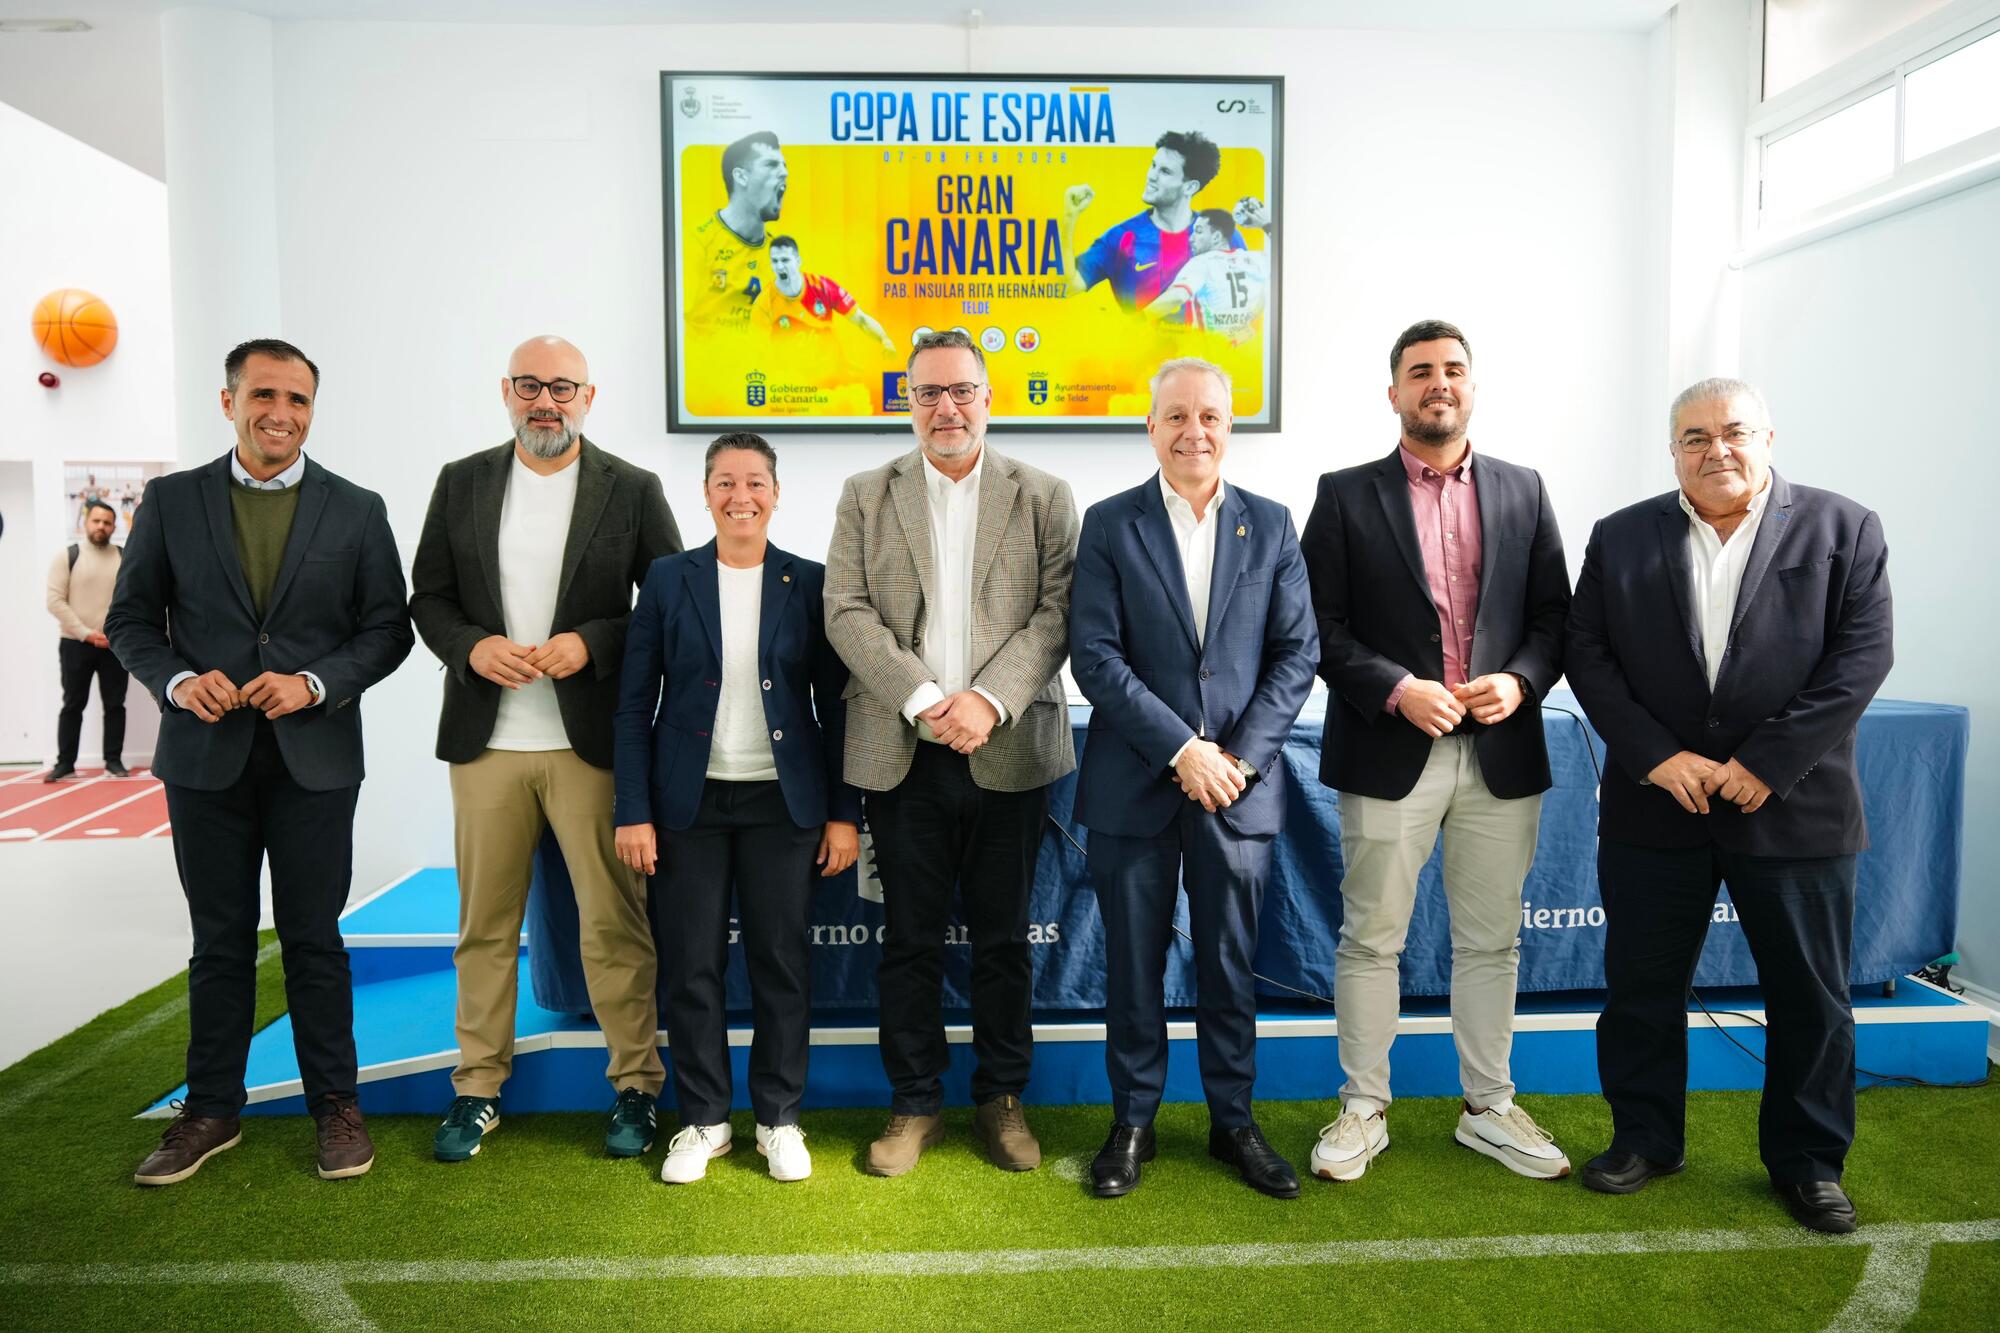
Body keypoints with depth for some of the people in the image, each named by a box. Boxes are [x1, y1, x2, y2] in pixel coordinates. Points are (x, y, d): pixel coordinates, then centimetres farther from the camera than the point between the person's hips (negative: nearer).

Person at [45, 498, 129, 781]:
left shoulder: (126, 558, 6)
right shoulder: (67, 556, -1)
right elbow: (55, 601, -6)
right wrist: (86, 634, -13)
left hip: (115, 645, 2)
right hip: (76, 644, -2)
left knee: (115, 704, 6)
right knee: (73, 705, 5)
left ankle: (114, 760, 14)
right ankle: (65, 763, 11)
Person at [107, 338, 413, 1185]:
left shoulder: (357, 510, 2)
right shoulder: (171, 502, 5)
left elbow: (386, 630, 1)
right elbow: (131, 618, 7)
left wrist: (315, 684, -14)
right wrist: (176, 680, -11)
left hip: (315, 757, -1)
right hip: (207, 757, 1)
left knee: (314, 939, 6)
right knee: (220, 941, 12)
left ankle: (335, 1105, 19)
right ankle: (211, 1110, 25)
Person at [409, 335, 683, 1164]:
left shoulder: (633, 491, 1)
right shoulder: (461, 483, 9)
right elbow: (427, 598, 10)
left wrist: (592, 643, -14)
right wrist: (472, 647, -10)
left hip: (593, 739, -2)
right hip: (486, 741, 3)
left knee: (615, 923, 3)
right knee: (485, 923, 12)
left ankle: (636, 1085, 17)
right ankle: (478, 1087, 26)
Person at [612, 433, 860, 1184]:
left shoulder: (809, 583, 1)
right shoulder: (669, 580, 2)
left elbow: (834, 704, 2)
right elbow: (636, 702, 1)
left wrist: (844, 812, -2)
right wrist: (633, 812, -4)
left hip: (782, 802, 0)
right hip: (690, 803, 1)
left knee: (783, 963, 5)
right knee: (690, 967, 6)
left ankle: (780, 1118, 22)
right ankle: (703, 1120, 23)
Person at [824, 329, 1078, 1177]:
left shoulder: (1044, 498, 6)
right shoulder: (866, 496, 8)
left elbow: (1056, 615, -3)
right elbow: (847, 613, -1)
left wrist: (988, 701, -17)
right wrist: (922, 700, -14)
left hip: (1007, 751, 0)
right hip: (902, 753, 1)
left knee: (1003, 937, 10)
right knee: (910, 938, 8)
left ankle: (1002, 1099, 26)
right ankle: (915, 1103, 24)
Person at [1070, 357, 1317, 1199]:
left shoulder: (1270, 526, 7)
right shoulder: (1110, 525, 0)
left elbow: (1297, 652, 3)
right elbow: (1094, 655, -8)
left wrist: (1242, 756, -9)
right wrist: (1182, 749, -15)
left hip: (1239, 784, 1)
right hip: (1134, 783, -1)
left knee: (1230, 962, 11)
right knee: (1133, 963, 9)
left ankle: (1233, 1120, 29)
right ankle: (1133, 1120, 26)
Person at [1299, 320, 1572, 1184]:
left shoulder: (1522, 491, 10)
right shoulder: (1346, 495, 1)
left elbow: (1554, 616, 9)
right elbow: (1320, 626, -4)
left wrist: (1521, 681, -9)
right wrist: (1397, 690, -15)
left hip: (1500, 751, 3)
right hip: (1390, 751, -3)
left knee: (1490, 943, 12)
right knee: (1371, 939, 5)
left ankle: (1489, 1108, 28)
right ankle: (1363, 1109, 20)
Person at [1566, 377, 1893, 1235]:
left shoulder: (1843, 531, 1)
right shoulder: (1620, 539, 5)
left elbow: (1862, 656, -6)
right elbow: (1588, 654, 0)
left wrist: (1766, 762, -14)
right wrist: (1656, 756, -11)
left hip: (1793, 806, -1)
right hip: (1653, 804, 1)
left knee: (1811, 997, 9)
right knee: (1640, 986, 10)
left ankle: (1808, 1161, 27)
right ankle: (1645, 1138, 28)